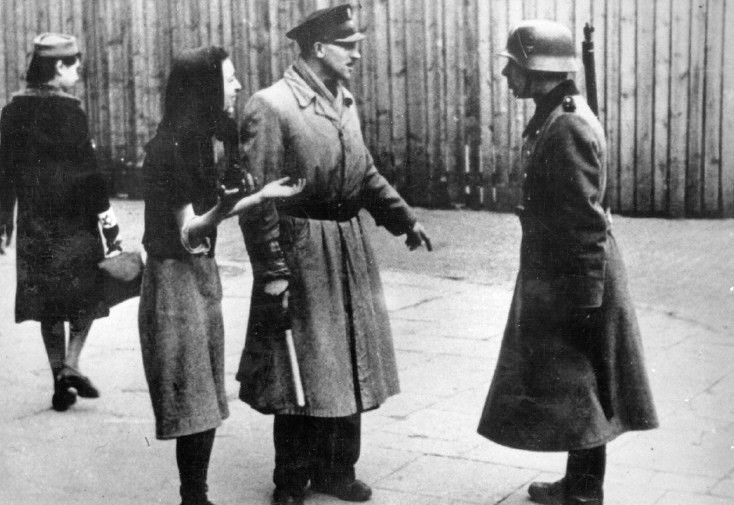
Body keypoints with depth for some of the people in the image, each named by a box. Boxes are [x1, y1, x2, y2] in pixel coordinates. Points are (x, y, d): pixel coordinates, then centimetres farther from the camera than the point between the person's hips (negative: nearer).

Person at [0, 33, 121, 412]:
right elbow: (87, 169, -13)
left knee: (48, 303, 11)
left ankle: (60, 381, 13)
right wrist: (106, 215, -8)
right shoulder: (69, 111, -12)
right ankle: (70, 365, -3)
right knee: (87, 294, 10)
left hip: (34, 222, 5)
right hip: (74, 221, -5)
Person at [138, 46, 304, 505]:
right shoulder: (172, 148, -17)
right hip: (176, 277, -9)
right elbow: (188, 232, -20)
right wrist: (253, 198, -34)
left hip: (204, 274, 9)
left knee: (208, 400, 11)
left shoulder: (208, 142, 9)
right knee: (193, 403, -4)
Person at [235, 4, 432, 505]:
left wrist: (405, 218, 10)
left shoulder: (345, 102, 9)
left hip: (351, 252, 7)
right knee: (299, 372, 3)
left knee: (347, 367, 13)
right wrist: (272, 271, -18)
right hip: (301, 256, -7)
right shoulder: (271, 107, -15)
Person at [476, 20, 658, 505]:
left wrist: (585, 297, -21)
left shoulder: (568, 127, -21)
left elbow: (587, 221, -23)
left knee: (579, 389, 2)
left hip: (574, 281, -10)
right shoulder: (555, 118, 10)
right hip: (558, 275, 10)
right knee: (576, 390, 18)